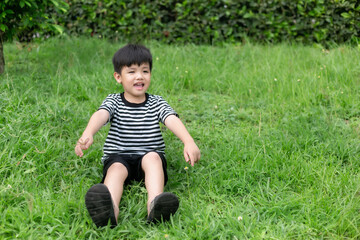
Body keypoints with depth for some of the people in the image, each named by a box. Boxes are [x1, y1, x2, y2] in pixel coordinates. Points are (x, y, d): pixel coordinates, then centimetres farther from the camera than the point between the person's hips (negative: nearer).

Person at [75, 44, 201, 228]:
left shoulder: (156, 103, 10)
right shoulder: (113, 101, 7)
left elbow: (172, 120, -8)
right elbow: (100, 115, -16)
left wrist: (189, 142, -29)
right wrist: (88, 134, -40)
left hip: (150, 157, 1)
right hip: (118, 157, -1)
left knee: (153, 157, -31)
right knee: (117, 168, -32)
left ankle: (154, 205, -57)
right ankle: (110, 210, -64)